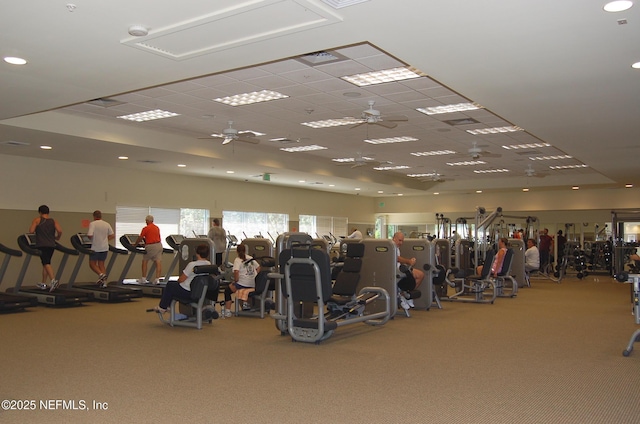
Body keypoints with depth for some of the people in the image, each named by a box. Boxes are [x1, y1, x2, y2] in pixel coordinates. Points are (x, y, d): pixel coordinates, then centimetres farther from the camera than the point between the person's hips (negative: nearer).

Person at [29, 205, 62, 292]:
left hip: (41, 245, -4)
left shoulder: (37, 220, 1)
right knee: (46, 263, 15)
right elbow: (59, 231, -4)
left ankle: (53, 280, -29)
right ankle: (43, 284, 20)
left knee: (46, 263, -10)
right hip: (51, 245, 4)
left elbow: (31, 231, -7)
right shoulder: (53, 221, 10)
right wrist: (57, 238, 14)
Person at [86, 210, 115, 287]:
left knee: (92, 264, 7)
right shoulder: (107, 224, 6)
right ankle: (103, 281, 6)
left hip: (95, 248, -5)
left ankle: (101, 274, -17)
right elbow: (112, 235, 5)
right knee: (101, 264, 12)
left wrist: (86, 235, 3)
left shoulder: (93, 224, -10)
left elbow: (90, 235, -19)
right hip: (105, 248, 5)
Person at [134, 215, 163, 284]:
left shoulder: (145, 228, -5)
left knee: (144, 262, 11)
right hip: (159, 245, 5)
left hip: (150, 246, -5)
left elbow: (139, 239, 0)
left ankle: (143, 279, 13)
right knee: (158, 263, 0)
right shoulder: (157, 228, 13)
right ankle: (157, 279, -4)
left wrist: (135, 245, 17)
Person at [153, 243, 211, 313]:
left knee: (169, 285, 21)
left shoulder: (192, 265, -25)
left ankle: (162, 307, 35)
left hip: (187, 292, -7)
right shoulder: (209, 265, -6)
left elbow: (181, 280, -16)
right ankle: (167, 306, 39)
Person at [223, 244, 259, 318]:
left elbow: (236, 272, -23)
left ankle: (227, 311, 4)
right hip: (254, 285, 7)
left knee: (227, 291, 10)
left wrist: (235, 280, -9)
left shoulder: (237, 260, -7)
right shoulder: (251, 258, 13)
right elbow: (258, 268, 19)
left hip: (243, 284, -7)